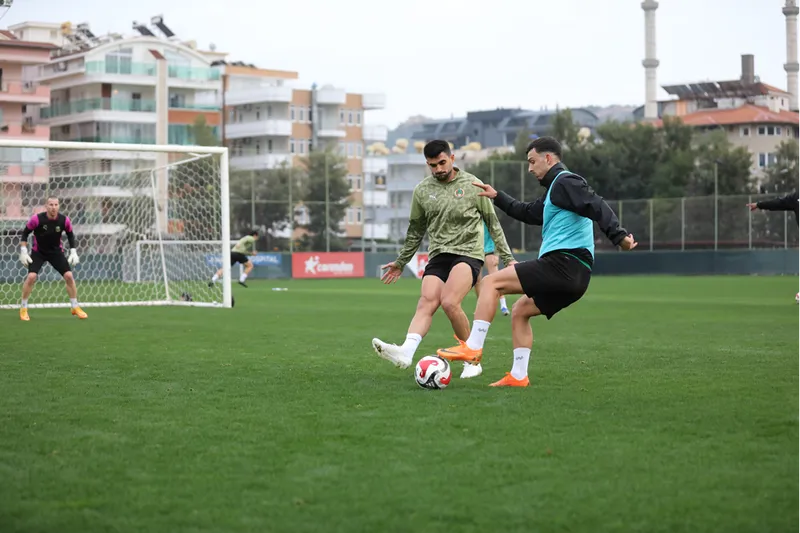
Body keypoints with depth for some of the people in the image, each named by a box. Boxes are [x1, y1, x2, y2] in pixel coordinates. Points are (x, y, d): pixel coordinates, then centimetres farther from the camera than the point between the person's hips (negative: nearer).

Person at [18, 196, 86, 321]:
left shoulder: (64, 220, -15)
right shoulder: (37, 219, -22)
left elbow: (70, 235, 3)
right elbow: (25, 233, -8)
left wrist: (73, 252, -3)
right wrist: (23, 252, -13)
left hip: (56, 252, 2)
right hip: (38, 252, -2)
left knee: (69, 276, -7)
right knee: (31, 276, -19)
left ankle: (75, 307, 10)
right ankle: (23, 308, -1)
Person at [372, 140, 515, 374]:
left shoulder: (472, 185, 1)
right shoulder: (422, 190, 9)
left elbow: (493, 223, 8)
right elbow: (415, 230, 21)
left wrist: (507, 257, 7)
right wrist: (401, 262, 25)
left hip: (468, 252, -4)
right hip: (438, 255, 4)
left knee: (449, 302, -25)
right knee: (425, 304, -18)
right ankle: (406, 352, -38)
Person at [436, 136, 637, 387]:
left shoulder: (564, 182, -5)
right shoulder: (555, 189, 27)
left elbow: (597, 206, -19)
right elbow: (528, 213, 40)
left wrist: (619, 235, -32)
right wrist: (497, 197, 40)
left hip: (561, 263, -10)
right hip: (575, 276, 10)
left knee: (491, 282, -9)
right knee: (519, 311, 20)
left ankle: (473, 347, -14)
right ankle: (518, 376, 14)